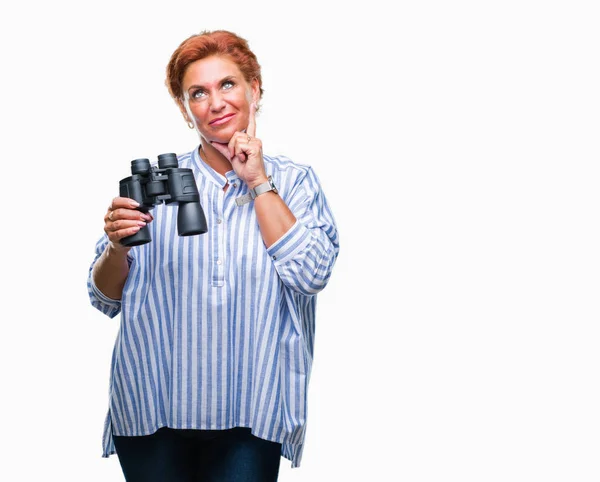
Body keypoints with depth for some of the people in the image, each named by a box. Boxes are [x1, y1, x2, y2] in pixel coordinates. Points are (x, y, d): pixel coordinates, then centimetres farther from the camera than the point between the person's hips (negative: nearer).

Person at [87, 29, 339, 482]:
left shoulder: (295, 181, 3)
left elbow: (311, 276, -13)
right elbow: (106, 298, 4)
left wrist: (259, 182, -9)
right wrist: (117, 247, -17)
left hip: (250, 419, 0)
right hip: (151, 411, 1)